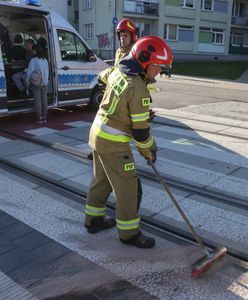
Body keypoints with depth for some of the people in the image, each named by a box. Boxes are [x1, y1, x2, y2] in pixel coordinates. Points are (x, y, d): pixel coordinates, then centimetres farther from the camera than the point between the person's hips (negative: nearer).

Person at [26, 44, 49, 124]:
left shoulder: (33, 61, -11)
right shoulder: (45, 60, 4)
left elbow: (29, 73, -8)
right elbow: (47, 72, 10)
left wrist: (28, 83, 0)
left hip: (36, 84, -4)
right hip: (44, 83, 4)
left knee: (37, 100, 1)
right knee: (44, 100, 9)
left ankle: (40, 118, 2)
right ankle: (44, 117, 14)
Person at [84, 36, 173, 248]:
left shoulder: (118, 73, 2)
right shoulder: (138, 90, -24)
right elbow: (140, 130, -20)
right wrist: (149, 151, -1)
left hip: (98, 133, 9)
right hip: (113, 144, -9)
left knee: (102, 179, 22)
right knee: (128, 187, 4)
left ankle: (94, 219, 38)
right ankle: (129, 232, 18)